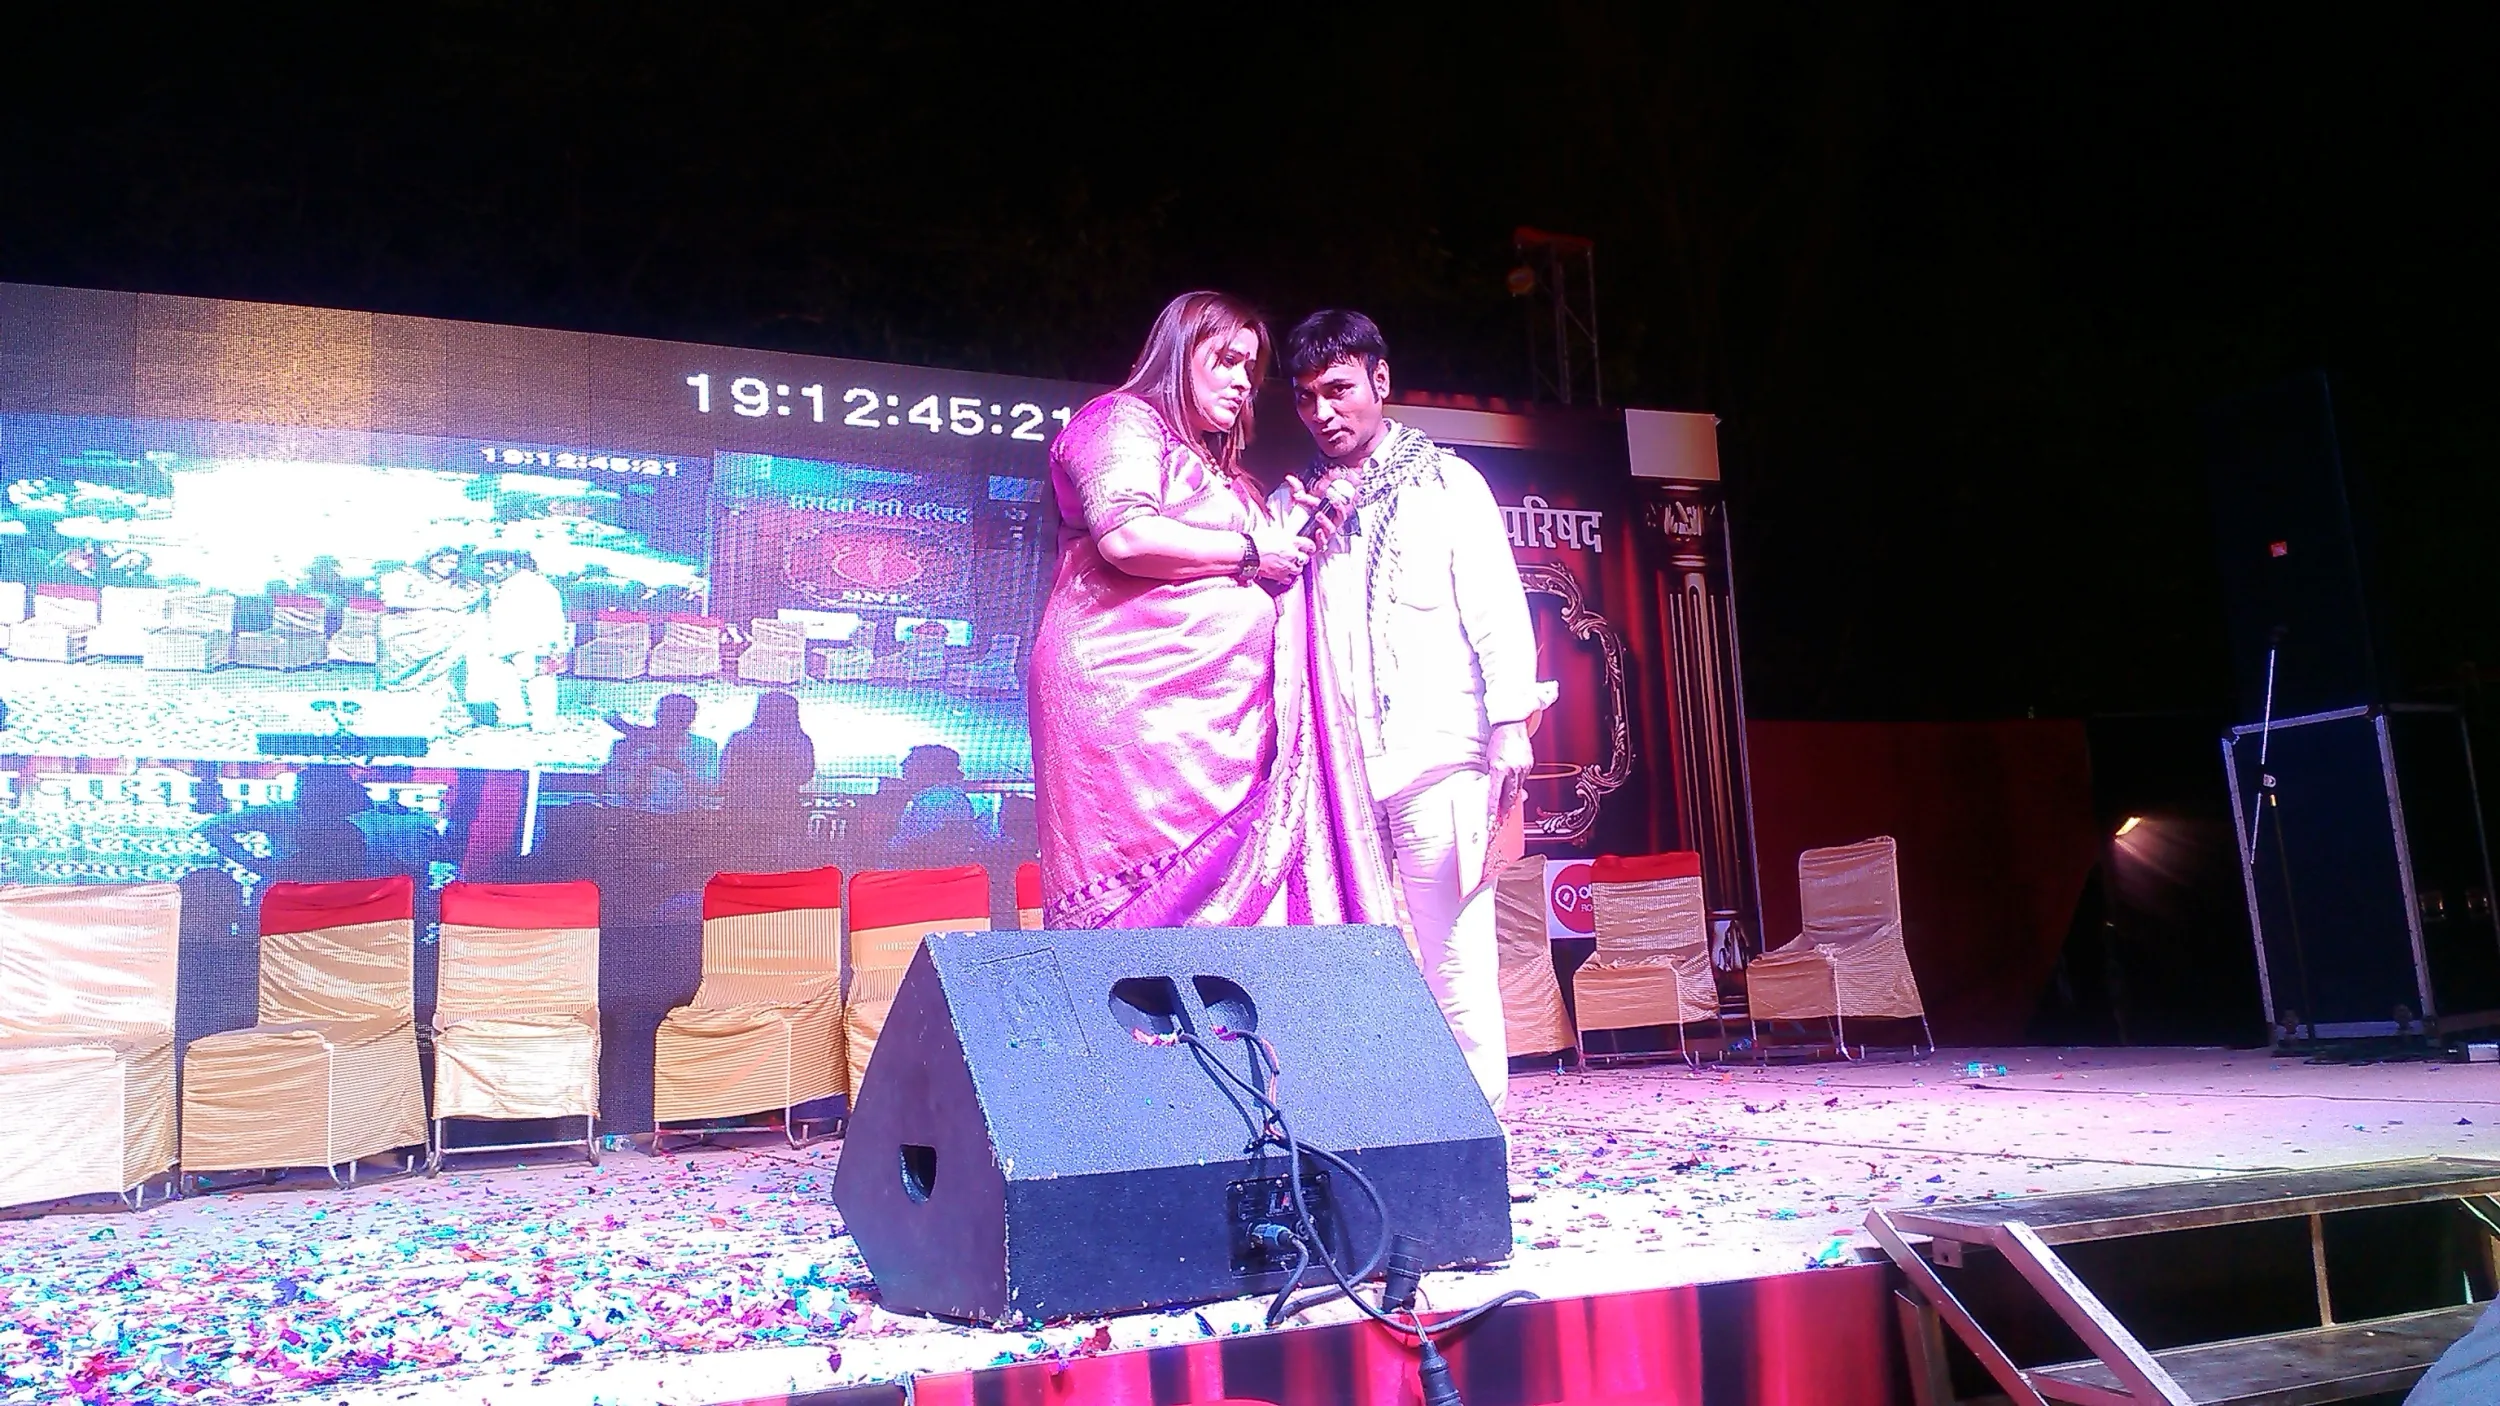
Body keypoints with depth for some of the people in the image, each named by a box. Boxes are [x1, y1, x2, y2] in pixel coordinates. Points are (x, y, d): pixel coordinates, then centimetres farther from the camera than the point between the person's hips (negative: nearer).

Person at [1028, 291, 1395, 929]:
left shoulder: (1216, 469, 31)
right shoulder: (1124, 420, 4)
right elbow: (1126, 537, -15)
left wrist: (1292, 530, 19)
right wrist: (1250, 551, -6)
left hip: (1215, 711, 8)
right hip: (1138, 697, -8)